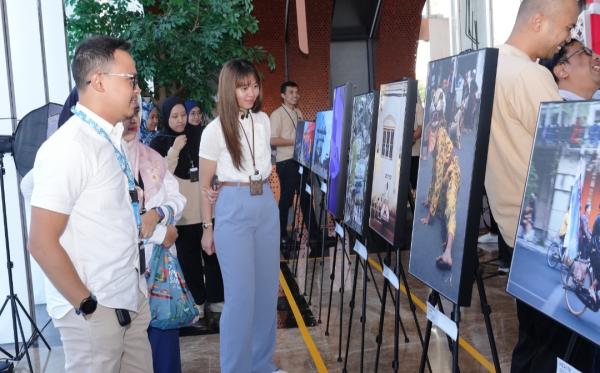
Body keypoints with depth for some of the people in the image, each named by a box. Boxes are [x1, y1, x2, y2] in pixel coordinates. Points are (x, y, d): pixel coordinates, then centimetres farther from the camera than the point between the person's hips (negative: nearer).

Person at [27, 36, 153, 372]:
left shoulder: (111, 139, 6)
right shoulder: (68, 147, -19)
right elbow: (41, 244, -19)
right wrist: (88, 306, -14)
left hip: (131, 300, 8)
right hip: (95, 311, -7)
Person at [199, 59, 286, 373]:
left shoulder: (263, 121, 6)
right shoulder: (215, 130, -9)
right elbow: (205, 185, -2)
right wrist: (207, 228, -1)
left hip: (266, 207, 6)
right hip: (233, 209, -5)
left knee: (267, 288, 12)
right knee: (240, 293, 0)